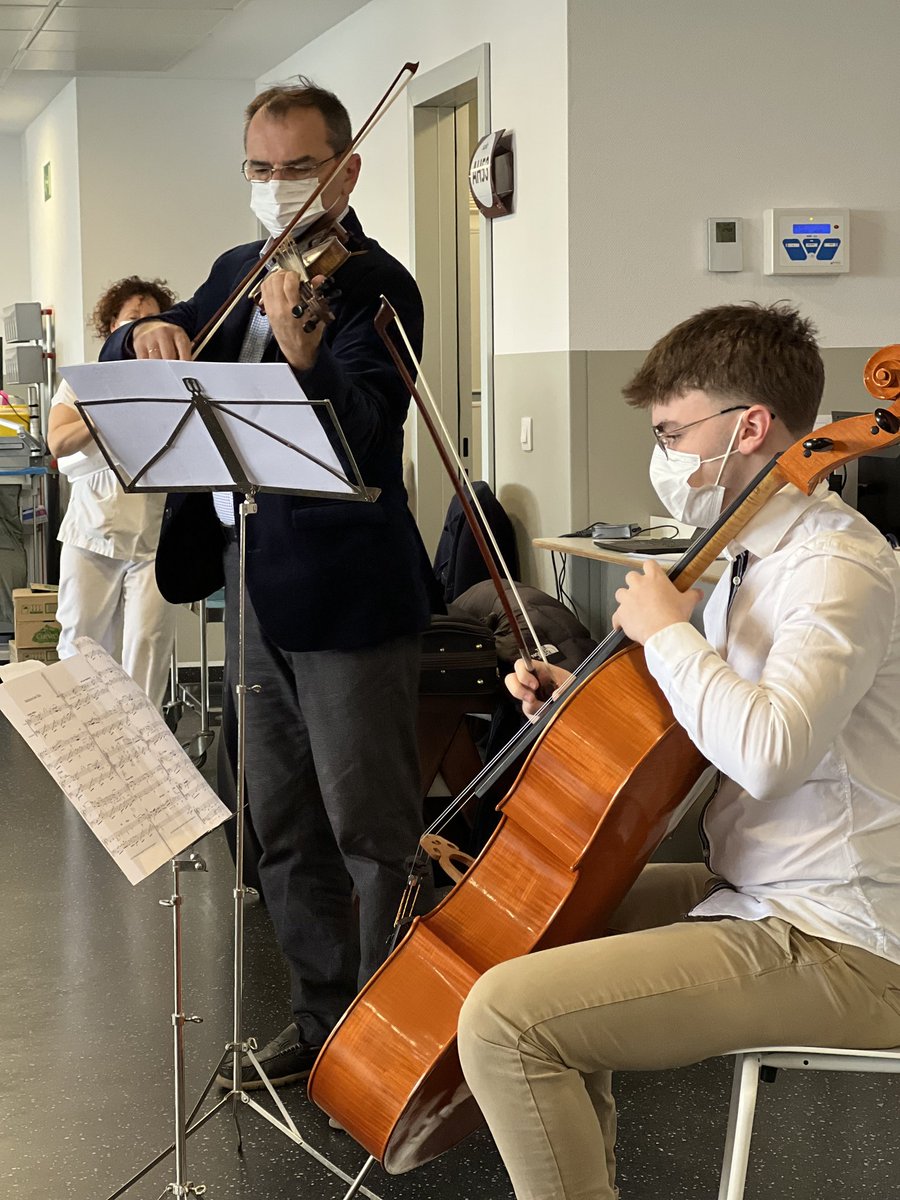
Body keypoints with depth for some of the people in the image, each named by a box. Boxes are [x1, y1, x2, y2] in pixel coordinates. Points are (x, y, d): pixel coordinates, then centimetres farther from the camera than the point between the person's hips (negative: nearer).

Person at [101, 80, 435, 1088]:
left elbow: (360, 434, -24)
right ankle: (323, 1018, 29)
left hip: (345, 595, -8)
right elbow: (120, 358, 12)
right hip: (254, 585, 8)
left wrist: (301, 350, -43)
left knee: (371, 831, 0)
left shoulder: (376, 286, -10)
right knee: (285, 832, 16)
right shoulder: (237, 275, 14)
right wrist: (150, 336, -11)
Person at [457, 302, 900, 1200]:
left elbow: (766, 749, -36)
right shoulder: (758, 553, 12)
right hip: (758, 894, 11)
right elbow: (704, 726, 21)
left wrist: (668, 632, -20)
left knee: (503, 1015, -22)